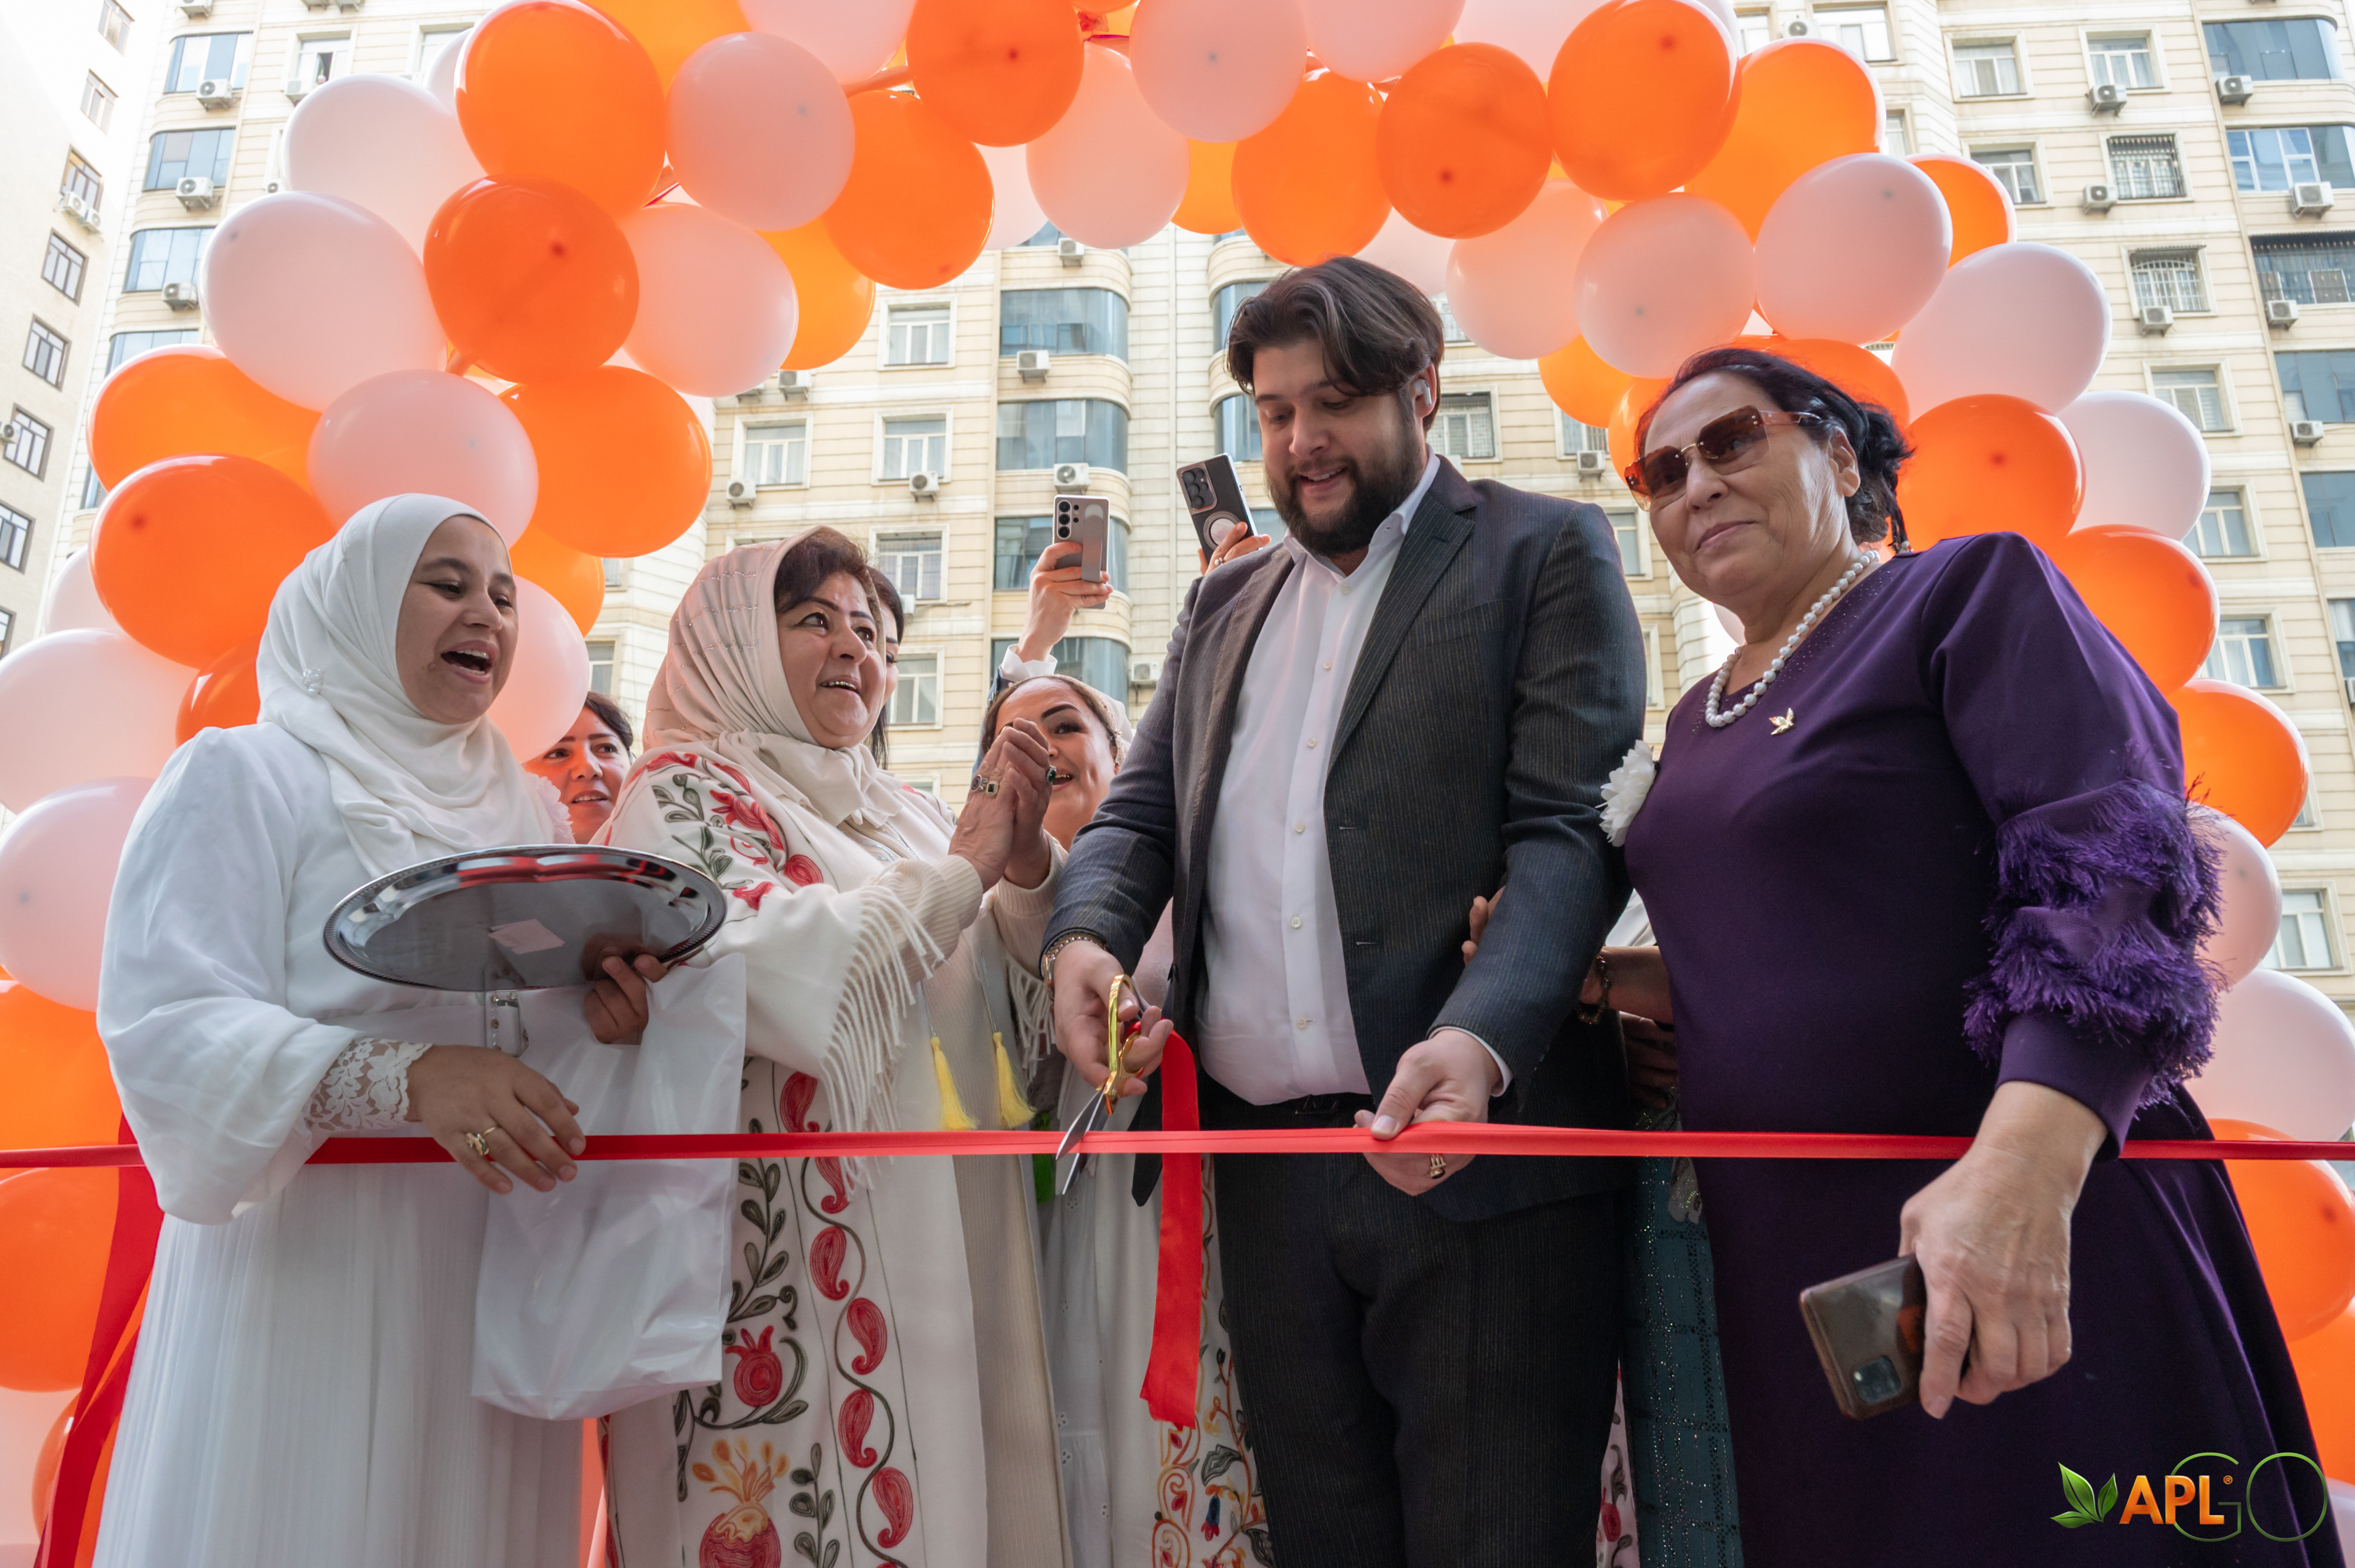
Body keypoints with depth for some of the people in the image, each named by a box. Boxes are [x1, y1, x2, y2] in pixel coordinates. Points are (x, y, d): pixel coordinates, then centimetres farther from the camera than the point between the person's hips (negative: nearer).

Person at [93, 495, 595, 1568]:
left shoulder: (519, 808, 14)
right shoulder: (247, 775, -2)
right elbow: (167, 1024, -14)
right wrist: (401, 1078, -30)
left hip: (495, 1276, 5)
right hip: (308, 1272, -5)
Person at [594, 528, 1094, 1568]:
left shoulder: (895, 809, 14)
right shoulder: (683, 788, -5)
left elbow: (1001, 986, 14)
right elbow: (779, 969, -22)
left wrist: (1027, 863, -6)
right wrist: (962, 866, -11)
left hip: (944, 1242, 7)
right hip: (787, 1266, -6)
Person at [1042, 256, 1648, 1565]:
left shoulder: (1545, 553, 2)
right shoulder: (1228, 601, 20)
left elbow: (1571, 828, -9)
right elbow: (1142, 808, 17)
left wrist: (1482, 1039, -26)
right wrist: (1088, 928, -6)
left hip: (1477, 1147, -5)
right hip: (1266, 1162, 5)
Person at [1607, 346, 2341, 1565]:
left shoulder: (1971, 592, -5)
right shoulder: (1698, 721, 13)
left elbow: (2114, 872, -19)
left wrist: (2021, 1168, -33)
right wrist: (1591, 973, 1)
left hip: (2022, 1233, -6)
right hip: (1777, 1258, 7)